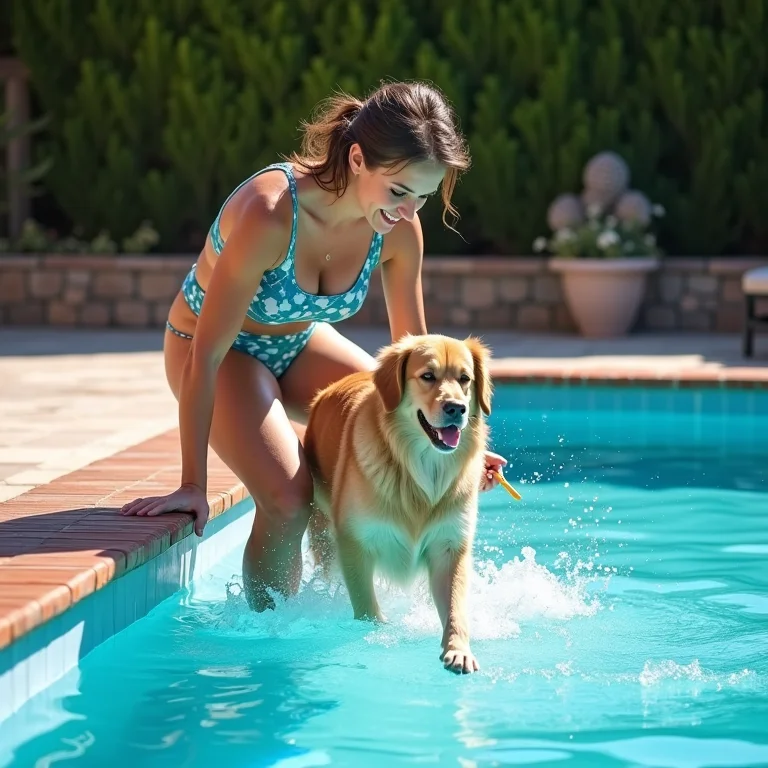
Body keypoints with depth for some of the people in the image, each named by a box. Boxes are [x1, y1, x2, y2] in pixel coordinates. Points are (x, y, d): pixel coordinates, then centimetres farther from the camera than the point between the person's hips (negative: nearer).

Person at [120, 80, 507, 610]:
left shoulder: (399, 230, -20)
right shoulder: (270, 213, -37)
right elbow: (207, 353, -32)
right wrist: (192, 484, -29)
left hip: (298, 342, 6)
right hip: (220, 348, -6)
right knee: (288, 497, -25)